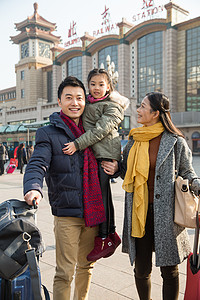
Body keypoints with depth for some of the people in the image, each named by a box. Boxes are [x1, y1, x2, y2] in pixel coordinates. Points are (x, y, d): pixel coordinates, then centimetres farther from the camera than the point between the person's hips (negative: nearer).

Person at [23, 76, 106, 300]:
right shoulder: (48, 133, -2)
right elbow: (37, 165, -16)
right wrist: (33, 188, -37)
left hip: (93, 211, 5)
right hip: (66, 213, -5)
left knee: (86, 265, 20)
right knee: (65, 271, 1)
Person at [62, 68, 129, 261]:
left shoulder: (112, 106, -3)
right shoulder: (87, 103, 19)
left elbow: (100, 130, -16)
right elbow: (83, 126, 23)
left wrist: (77, 144, -22)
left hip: (106, 153, -7)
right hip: (91, 153, 7)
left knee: (102, 193, -7)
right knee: (103, 193, 11)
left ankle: (104, 238, 6)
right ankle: (111, 234, 23)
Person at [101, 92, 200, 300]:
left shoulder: (175, 141, -5)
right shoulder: (134, 140, 9)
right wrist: (116, 170, -1)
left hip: (165, 213, -3)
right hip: (139, 213, 4)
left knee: (169, 270, 9)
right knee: (141, 270, 13)